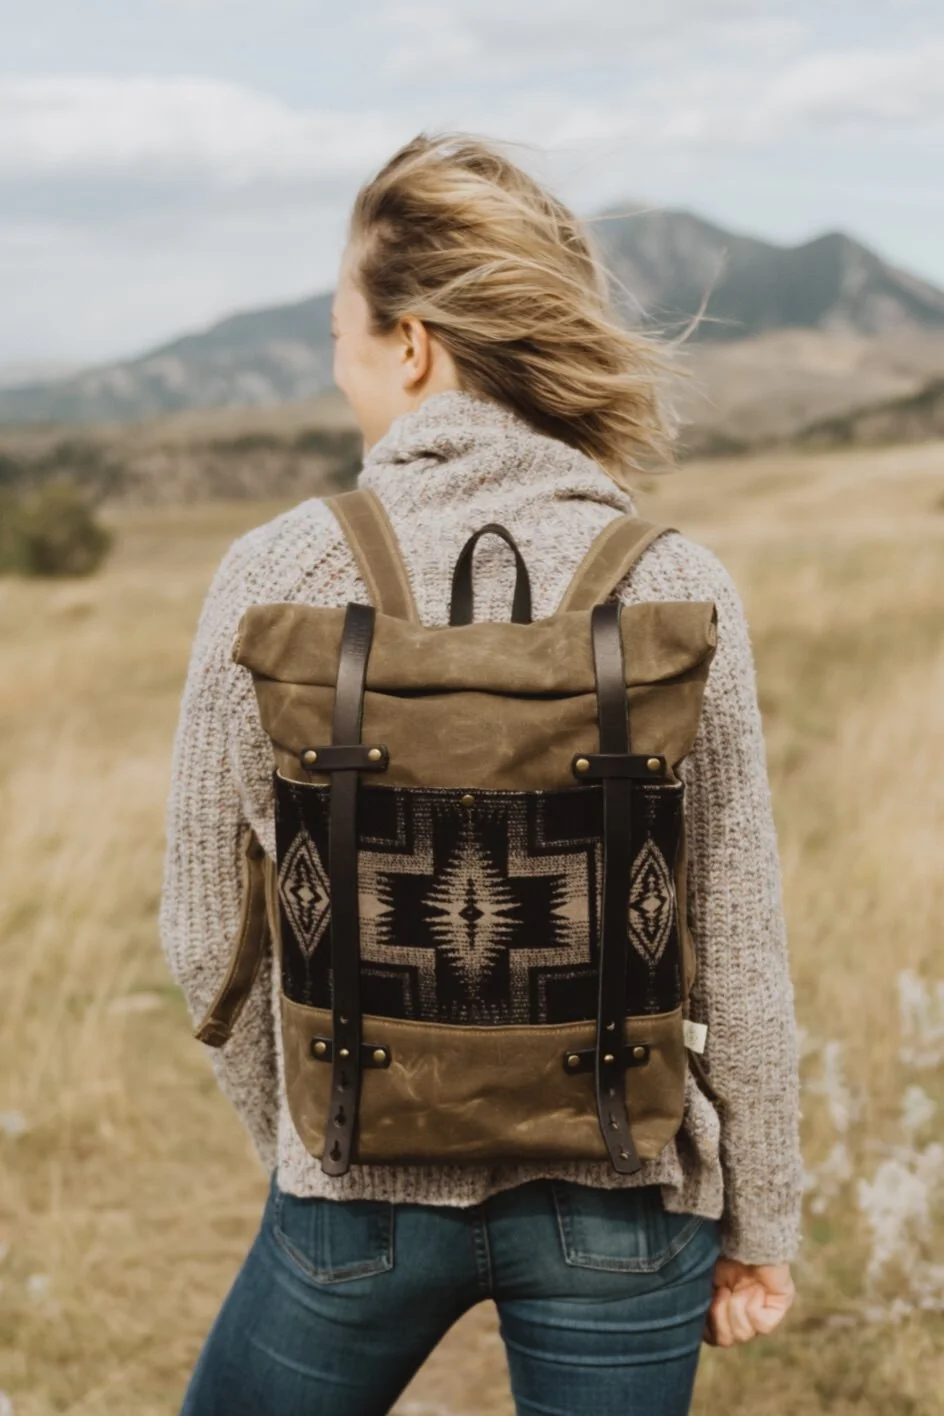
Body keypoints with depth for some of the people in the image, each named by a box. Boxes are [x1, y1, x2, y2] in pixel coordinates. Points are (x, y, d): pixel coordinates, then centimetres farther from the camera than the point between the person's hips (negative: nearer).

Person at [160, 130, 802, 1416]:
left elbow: (208, 927, -2)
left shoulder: (274, 578, -11)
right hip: (621, 1199, 1)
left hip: (364, 1189, 0)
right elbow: (738, 948, -5)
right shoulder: (677, 589, -10)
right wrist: (758, 1225, 9)